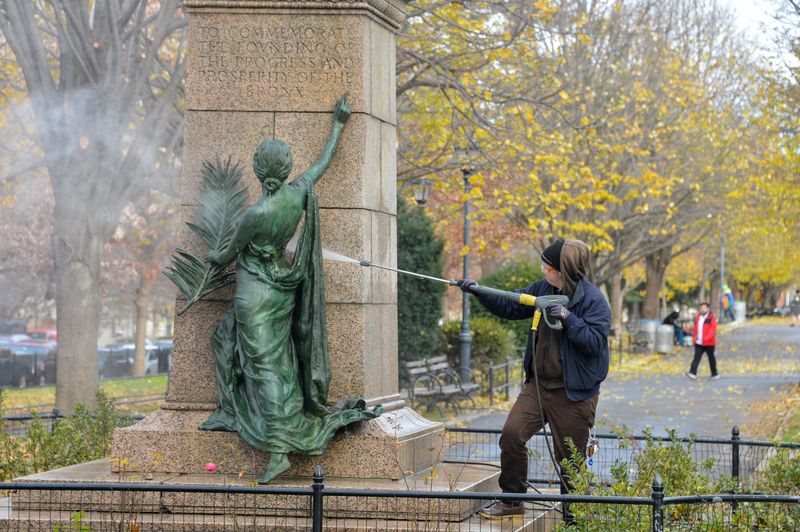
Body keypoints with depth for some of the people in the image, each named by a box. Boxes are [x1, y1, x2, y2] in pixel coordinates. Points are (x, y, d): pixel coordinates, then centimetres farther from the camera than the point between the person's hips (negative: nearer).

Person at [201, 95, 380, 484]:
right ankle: (230, 413, 29)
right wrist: (338, 124, 23)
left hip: (256, 293, -7)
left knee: (265, 365, -7)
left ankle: (278, 450, -11)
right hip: (284, 288, 7)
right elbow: (325, 160, 10)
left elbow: (230, 254, -8)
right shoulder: (299, 192, -10)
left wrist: (214, 258, 15)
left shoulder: (256, 214, -24)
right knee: (227, 339, 26)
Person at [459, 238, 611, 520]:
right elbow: (509, 306, 13)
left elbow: (595, 341, -22)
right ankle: (512, 500, 10)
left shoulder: (593, 301, -14)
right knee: (511, 435, -7)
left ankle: (573, 517, 19)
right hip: (537, 385, 6)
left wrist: (568, 318, -28)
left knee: (571, 459, 3)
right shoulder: (543, 289, 4)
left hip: (573, 394, -6)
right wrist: (479, 292, 2)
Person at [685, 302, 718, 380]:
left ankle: (714, 374, 19)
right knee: (697, 357, -6)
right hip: (699, 343, 5)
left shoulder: (712, 319, -8)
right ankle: (693, 373, -14)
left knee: (711, 358, 7)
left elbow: (713, 330, -17)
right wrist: (694, 339, 16)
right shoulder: (698, 318, 12)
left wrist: (706, 338, -28)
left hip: (709, 343, -5)